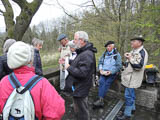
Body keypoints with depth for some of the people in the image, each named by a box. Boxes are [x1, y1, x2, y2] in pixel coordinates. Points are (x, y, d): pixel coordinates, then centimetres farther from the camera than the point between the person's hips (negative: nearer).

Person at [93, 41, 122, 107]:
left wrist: (110, 72, -14)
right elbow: (100, 62, 15)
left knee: (107, 83, -23)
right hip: (103, 72, 3)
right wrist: (101, 70, -3)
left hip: (112, 73, -3)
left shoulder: (117, 55, 1)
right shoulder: (104, 54, 15)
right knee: (101, 82, -21)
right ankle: (101, 100, -22)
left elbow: (119, 66, -4)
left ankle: (100, 100, -19)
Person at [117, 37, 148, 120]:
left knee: (128, 95, -4)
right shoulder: (134, 51, 12)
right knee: (131, 94, 21)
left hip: (132, 78, -10)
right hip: (130, 77, 10)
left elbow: (138, 66, -27)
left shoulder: (141, 52, -19)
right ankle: (132, 108, 39)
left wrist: (130, 58, -25)